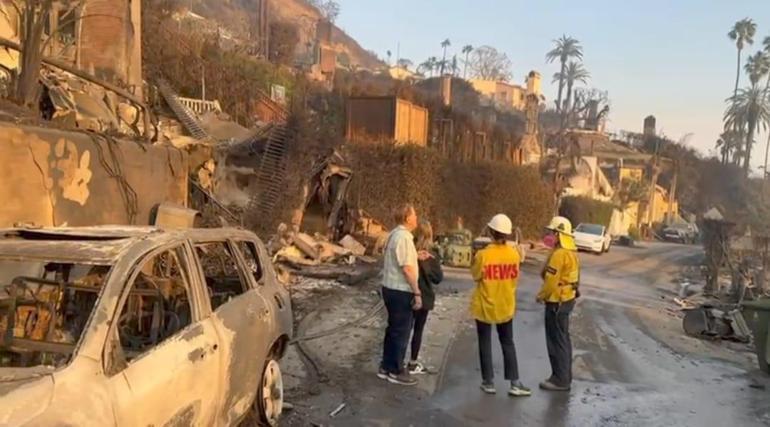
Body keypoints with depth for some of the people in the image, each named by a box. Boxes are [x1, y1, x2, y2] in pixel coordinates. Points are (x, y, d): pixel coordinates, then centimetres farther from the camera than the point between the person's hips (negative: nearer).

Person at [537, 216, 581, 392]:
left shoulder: (559, 254, -22)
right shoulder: (571, 251, 10)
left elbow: (551, 280, -23)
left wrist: (541, 296, -8)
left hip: (557, 302, -10)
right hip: (567, 299, 10)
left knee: (556, 341, -2)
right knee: (563, 339, 17)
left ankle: (560, 380, 4)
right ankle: (565, 377, 25)